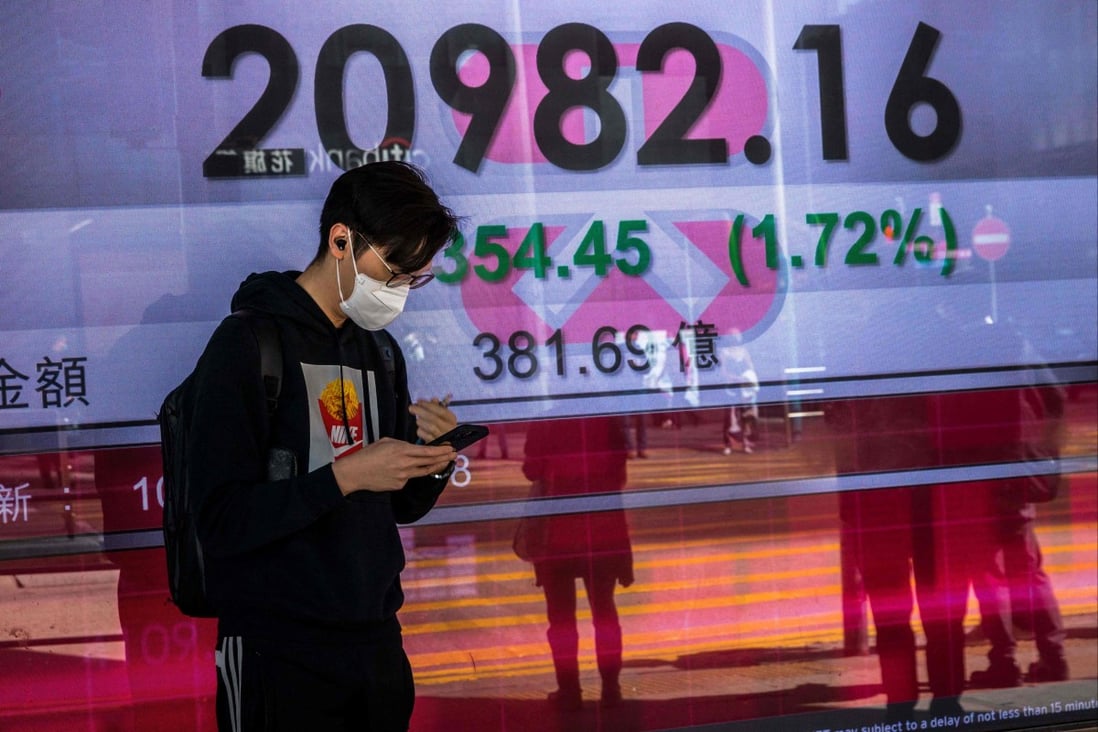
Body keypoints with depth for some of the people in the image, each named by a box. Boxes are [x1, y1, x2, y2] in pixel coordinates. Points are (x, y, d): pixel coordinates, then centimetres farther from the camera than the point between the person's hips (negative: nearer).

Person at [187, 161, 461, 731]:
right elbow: (221, 520, -17)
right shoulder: (249, 344, -11)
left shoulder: (381, 352, 11)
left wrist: (431, 459, -4)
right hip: (279, 657, -7)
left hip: (377, 642, 7)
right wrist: (345, 476, -22)